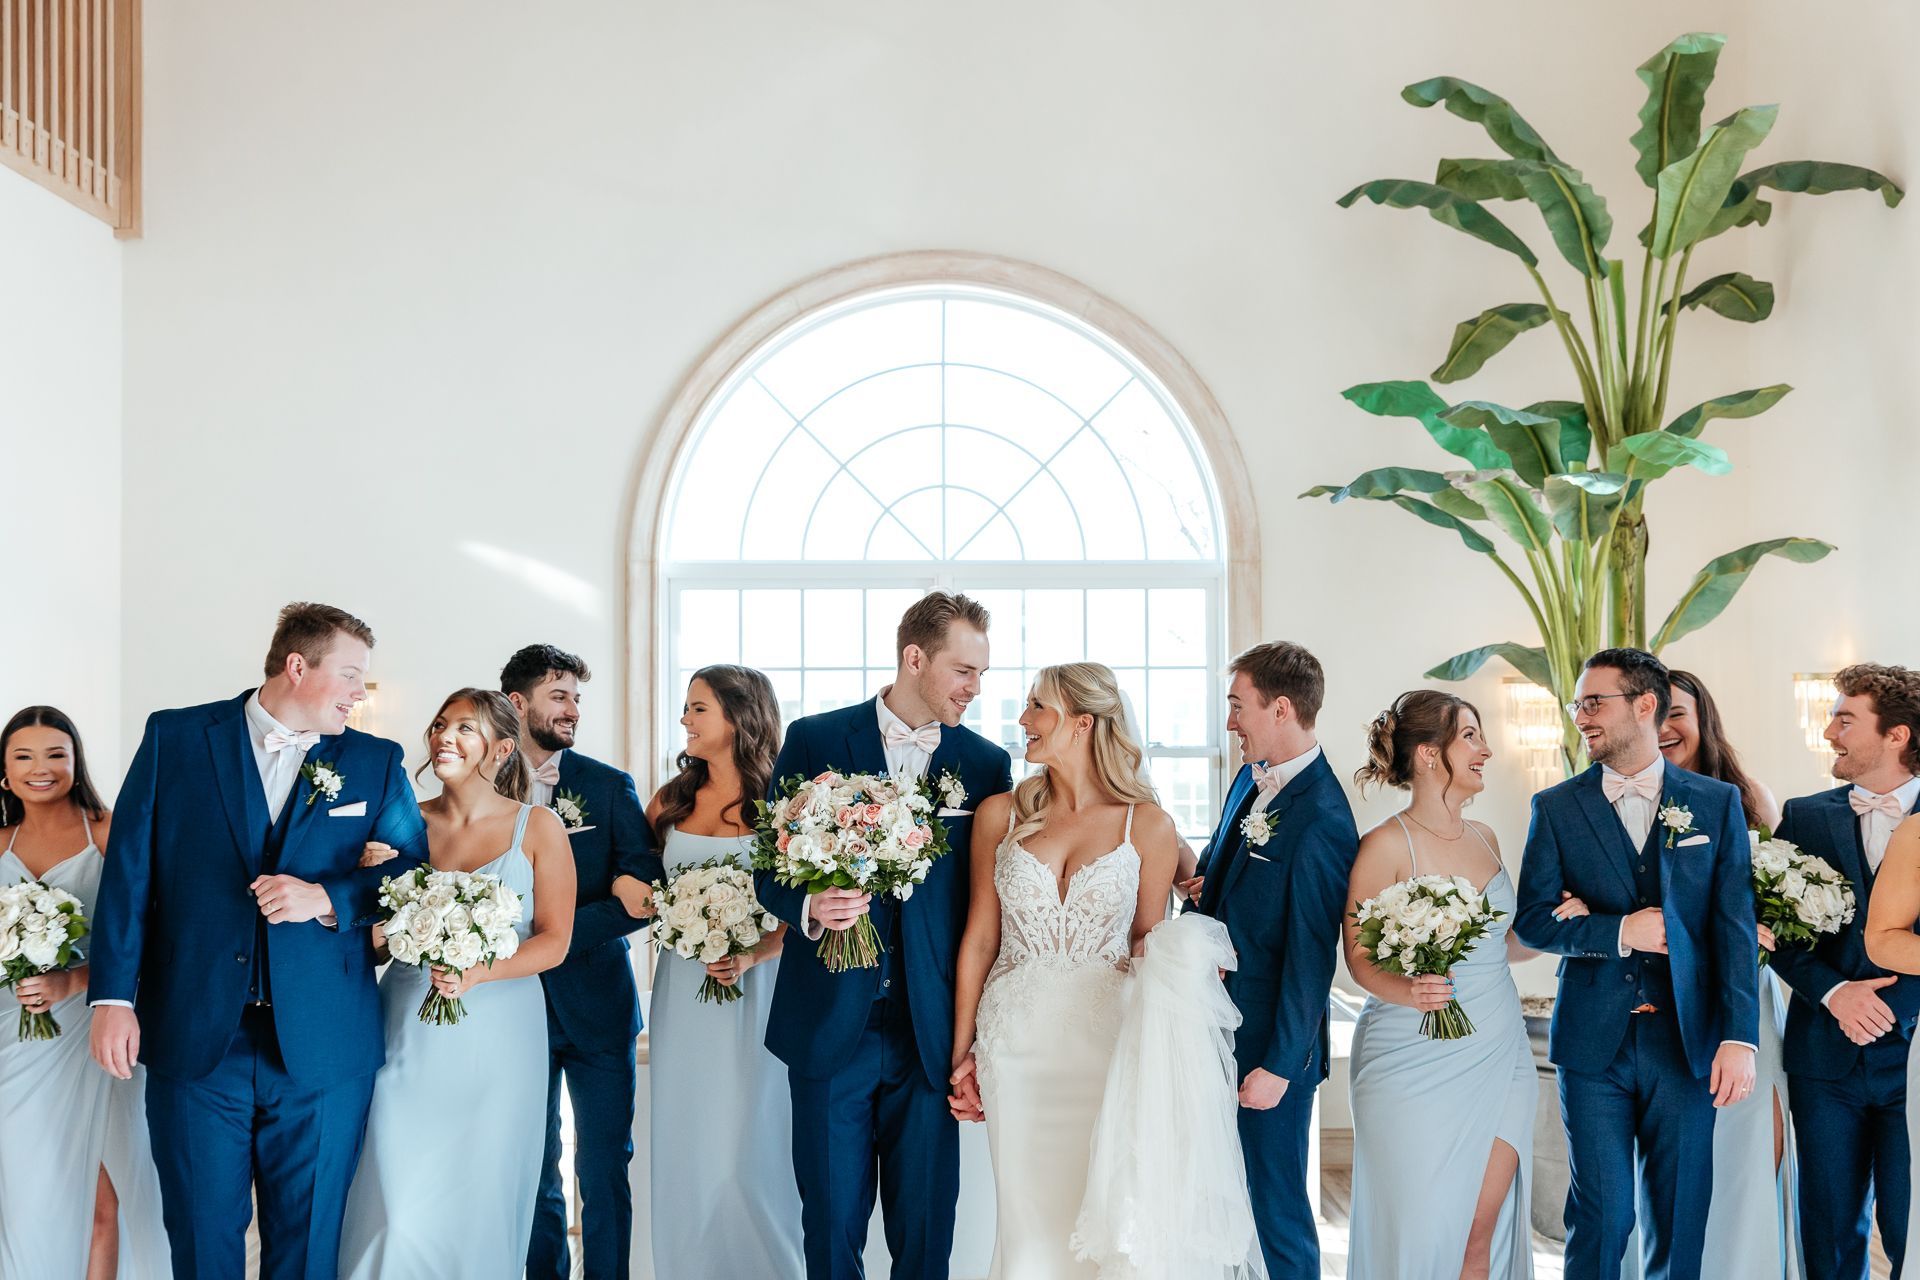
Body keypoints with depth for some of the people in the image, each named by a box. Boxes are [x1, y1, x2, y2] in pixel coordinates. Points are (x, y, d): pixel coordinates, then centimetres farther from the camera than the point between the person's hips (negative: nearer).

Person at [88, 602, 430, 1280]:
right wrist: (113, 995, -5)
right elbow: (129, 869, 2)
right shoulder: (175, 737, 4)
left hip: (323, 1048, 1)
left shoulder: (376, 762, 7)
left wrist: (327, 898, -13)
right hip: (194, 1040, -1)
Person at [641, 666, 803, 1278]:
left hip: (754, 992, -4)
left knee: (746, 1152, -2)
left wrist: (752, 956, -23)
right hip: (682, 992, 4)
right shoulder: (672, 798, 10)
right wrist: (628, 888, -5)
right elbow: (628, 877, 18)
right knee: (685, 1149, 8)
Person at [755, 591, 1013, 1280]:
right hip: (831, 1026, -1)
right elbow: (770, 869, 3)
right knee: (831, 1220, 7)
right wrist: (808, 905, -20)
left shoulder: (987, 765, 5)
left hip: (931, 1034, 1)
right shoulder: (814, 740, 1)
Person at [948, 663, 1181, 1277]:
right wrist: (963, 1052, 7)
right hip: (1015, 1041, 1)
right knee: (1027, 1215, 5)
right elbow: (980, 937, 7)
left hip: (1107, 1037, -1)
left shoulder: (1148, 825, -2)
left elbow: (1147, 944, 6)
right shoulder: (999, 815, 3)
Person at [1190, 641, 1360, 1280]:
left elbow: (1310, 957, -20)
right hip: (1217, 1029, 8)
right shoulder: (1250, 780, 6)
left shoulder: (1321, 819, -21)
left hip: (1267, 1046, -8)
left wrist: (1280, 1065, -16)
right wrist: (1199, 883, -1)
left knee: (1274, 1204, 5)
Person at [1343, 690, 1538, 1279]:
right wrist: (1405, 990, -27)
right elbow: (1359, 956, -8)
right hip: (1418, 1066, -6)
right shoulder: (1387, 845, -9)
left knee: (1482, 1231, 5)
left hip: (1499, 1057, 6)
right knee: (1422, 1230, 0)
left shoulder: (1483, 837, 10)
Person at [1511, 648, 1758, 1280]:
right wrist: (1619, 932, -13)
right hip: (1595, 1041, 0)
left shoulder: (1717, 802, 4)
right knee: (1601, 1214, 1)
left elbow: (1736, 925, -1)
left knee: (1679, 1217, 7)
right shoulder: (1557, 807, 5)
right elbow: (1531, 919, 2)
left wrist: (1739, 1038, -9)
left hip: (1686, 1042, 0)